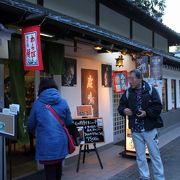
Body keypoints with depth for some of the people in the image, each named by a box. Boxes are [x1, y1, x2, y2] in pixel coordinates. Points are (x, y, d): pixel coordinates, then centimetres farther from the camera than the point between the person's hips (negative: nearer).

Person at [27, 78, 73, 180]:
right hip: (61, 142, 3)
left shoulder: (37, 103, -5)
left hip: (46, 144, -2)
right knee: (58, 167, 24)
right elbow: (69, 122, 4)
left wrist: (34, 132, 26)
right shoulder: (63, 102, -1)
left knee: (50, 171, 10)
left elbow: (31, 125, 3)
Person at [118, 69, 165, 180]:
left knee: (155, 154, 8)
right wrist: (124, 110, -12)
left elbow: (158, 107, -9)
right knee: (140, 156, 13)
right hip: (135, 130, 3)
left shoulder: (150, 90, -7)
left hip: (149, 129, -3)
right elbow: (121, 106, 9)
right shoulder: (128, 92, 3)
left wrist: (147, 113, -22)